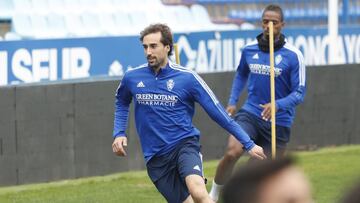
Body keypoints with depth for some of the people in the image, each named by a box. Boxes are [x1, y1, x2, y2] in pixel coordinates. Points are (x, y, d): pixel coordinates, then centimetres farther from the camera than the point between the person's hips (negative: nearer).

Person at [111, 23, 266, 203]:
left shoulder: (187, 78, -7)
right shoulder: (132, 77, 1)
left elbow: (218, 112, -4)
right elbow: (122, 102, 25)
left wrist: (248, 144, -5)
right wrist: (119, 133, 10)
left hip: (184, 144, -3)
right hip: (156, 157, 3)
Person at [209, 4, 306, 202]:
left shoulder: (293, 55, -8)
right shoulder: (249, 49, 3)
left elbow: (299, 93, -9)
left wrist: (277, 105, -26)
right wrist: (232, 102, 16)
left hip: (279, 121, -1)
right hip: (250, 113, 1)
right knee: (232, 153, -23)